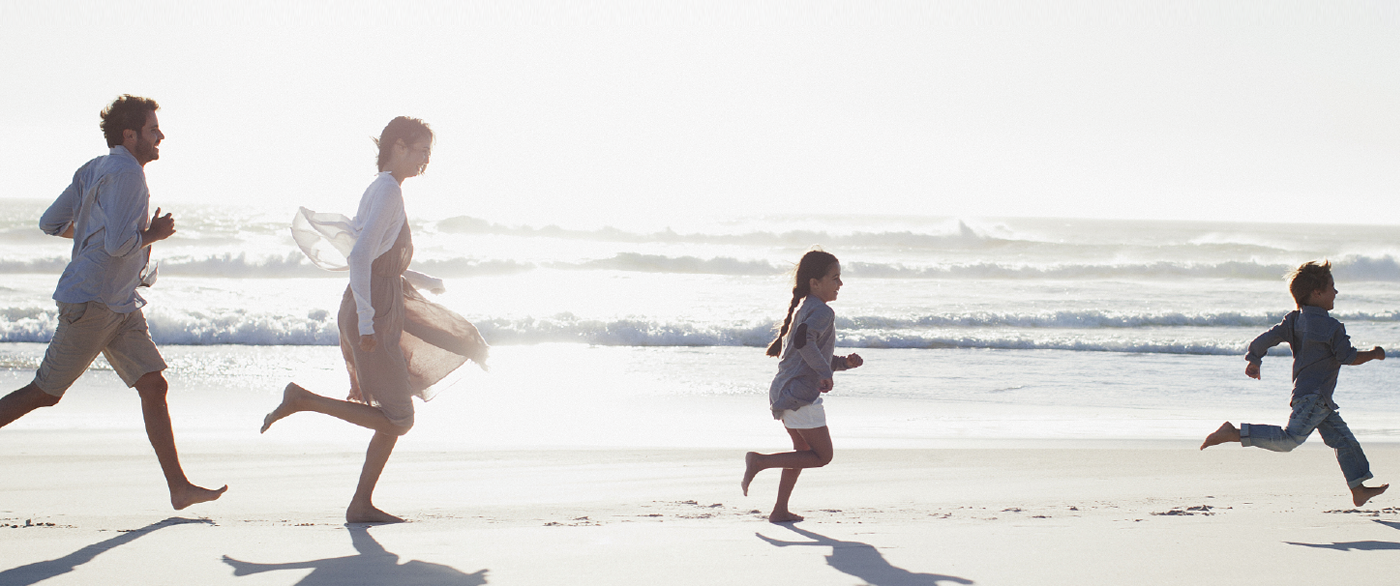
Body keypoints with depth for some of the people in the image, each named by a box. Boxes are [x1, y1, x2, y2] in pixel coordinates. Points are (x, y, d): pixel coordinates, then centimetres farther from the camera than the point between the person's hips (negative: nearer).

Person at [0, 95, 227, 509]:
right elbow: (119, 245, -24)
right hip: (91, 302, -10)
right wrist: (154, 233, -7)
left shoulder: (94, 170, 13)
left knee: (154, 386, 0)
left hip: (121, 306, 10)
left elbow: (50, 223, 15)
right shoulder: (126, 174, -15)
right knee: (44, 393, 0)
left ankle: (179, 487, -4)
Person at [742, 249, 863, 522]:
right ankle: (760, 461, -9)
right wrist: (825, 371, -22)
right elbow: (804, 341, -29)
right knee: (822, 455, -1)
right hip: (802, 393, -10)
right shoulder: (822, 311, -10)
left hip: (784, 390, 10)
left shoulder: (803, 310, 21)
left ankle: (780, 510, 25)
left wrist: (844, 363, 16)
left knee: (803, 450, 24)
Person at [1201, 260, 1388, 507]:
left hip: (1320, 398, 10)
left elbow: (1264, 339, 6)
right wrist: (1374, 354, 5)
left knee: (1344, 439, 13)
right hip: (1312, 395, -10)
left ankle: (1359, 490, 18)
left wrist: (1254, 362, 20)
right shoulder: (1331, 326, -12)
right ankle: (1233, 433, -23)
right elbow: (1348, 357, -11)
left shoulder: (1295, 320, 10)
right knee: (1289, 438, -21)